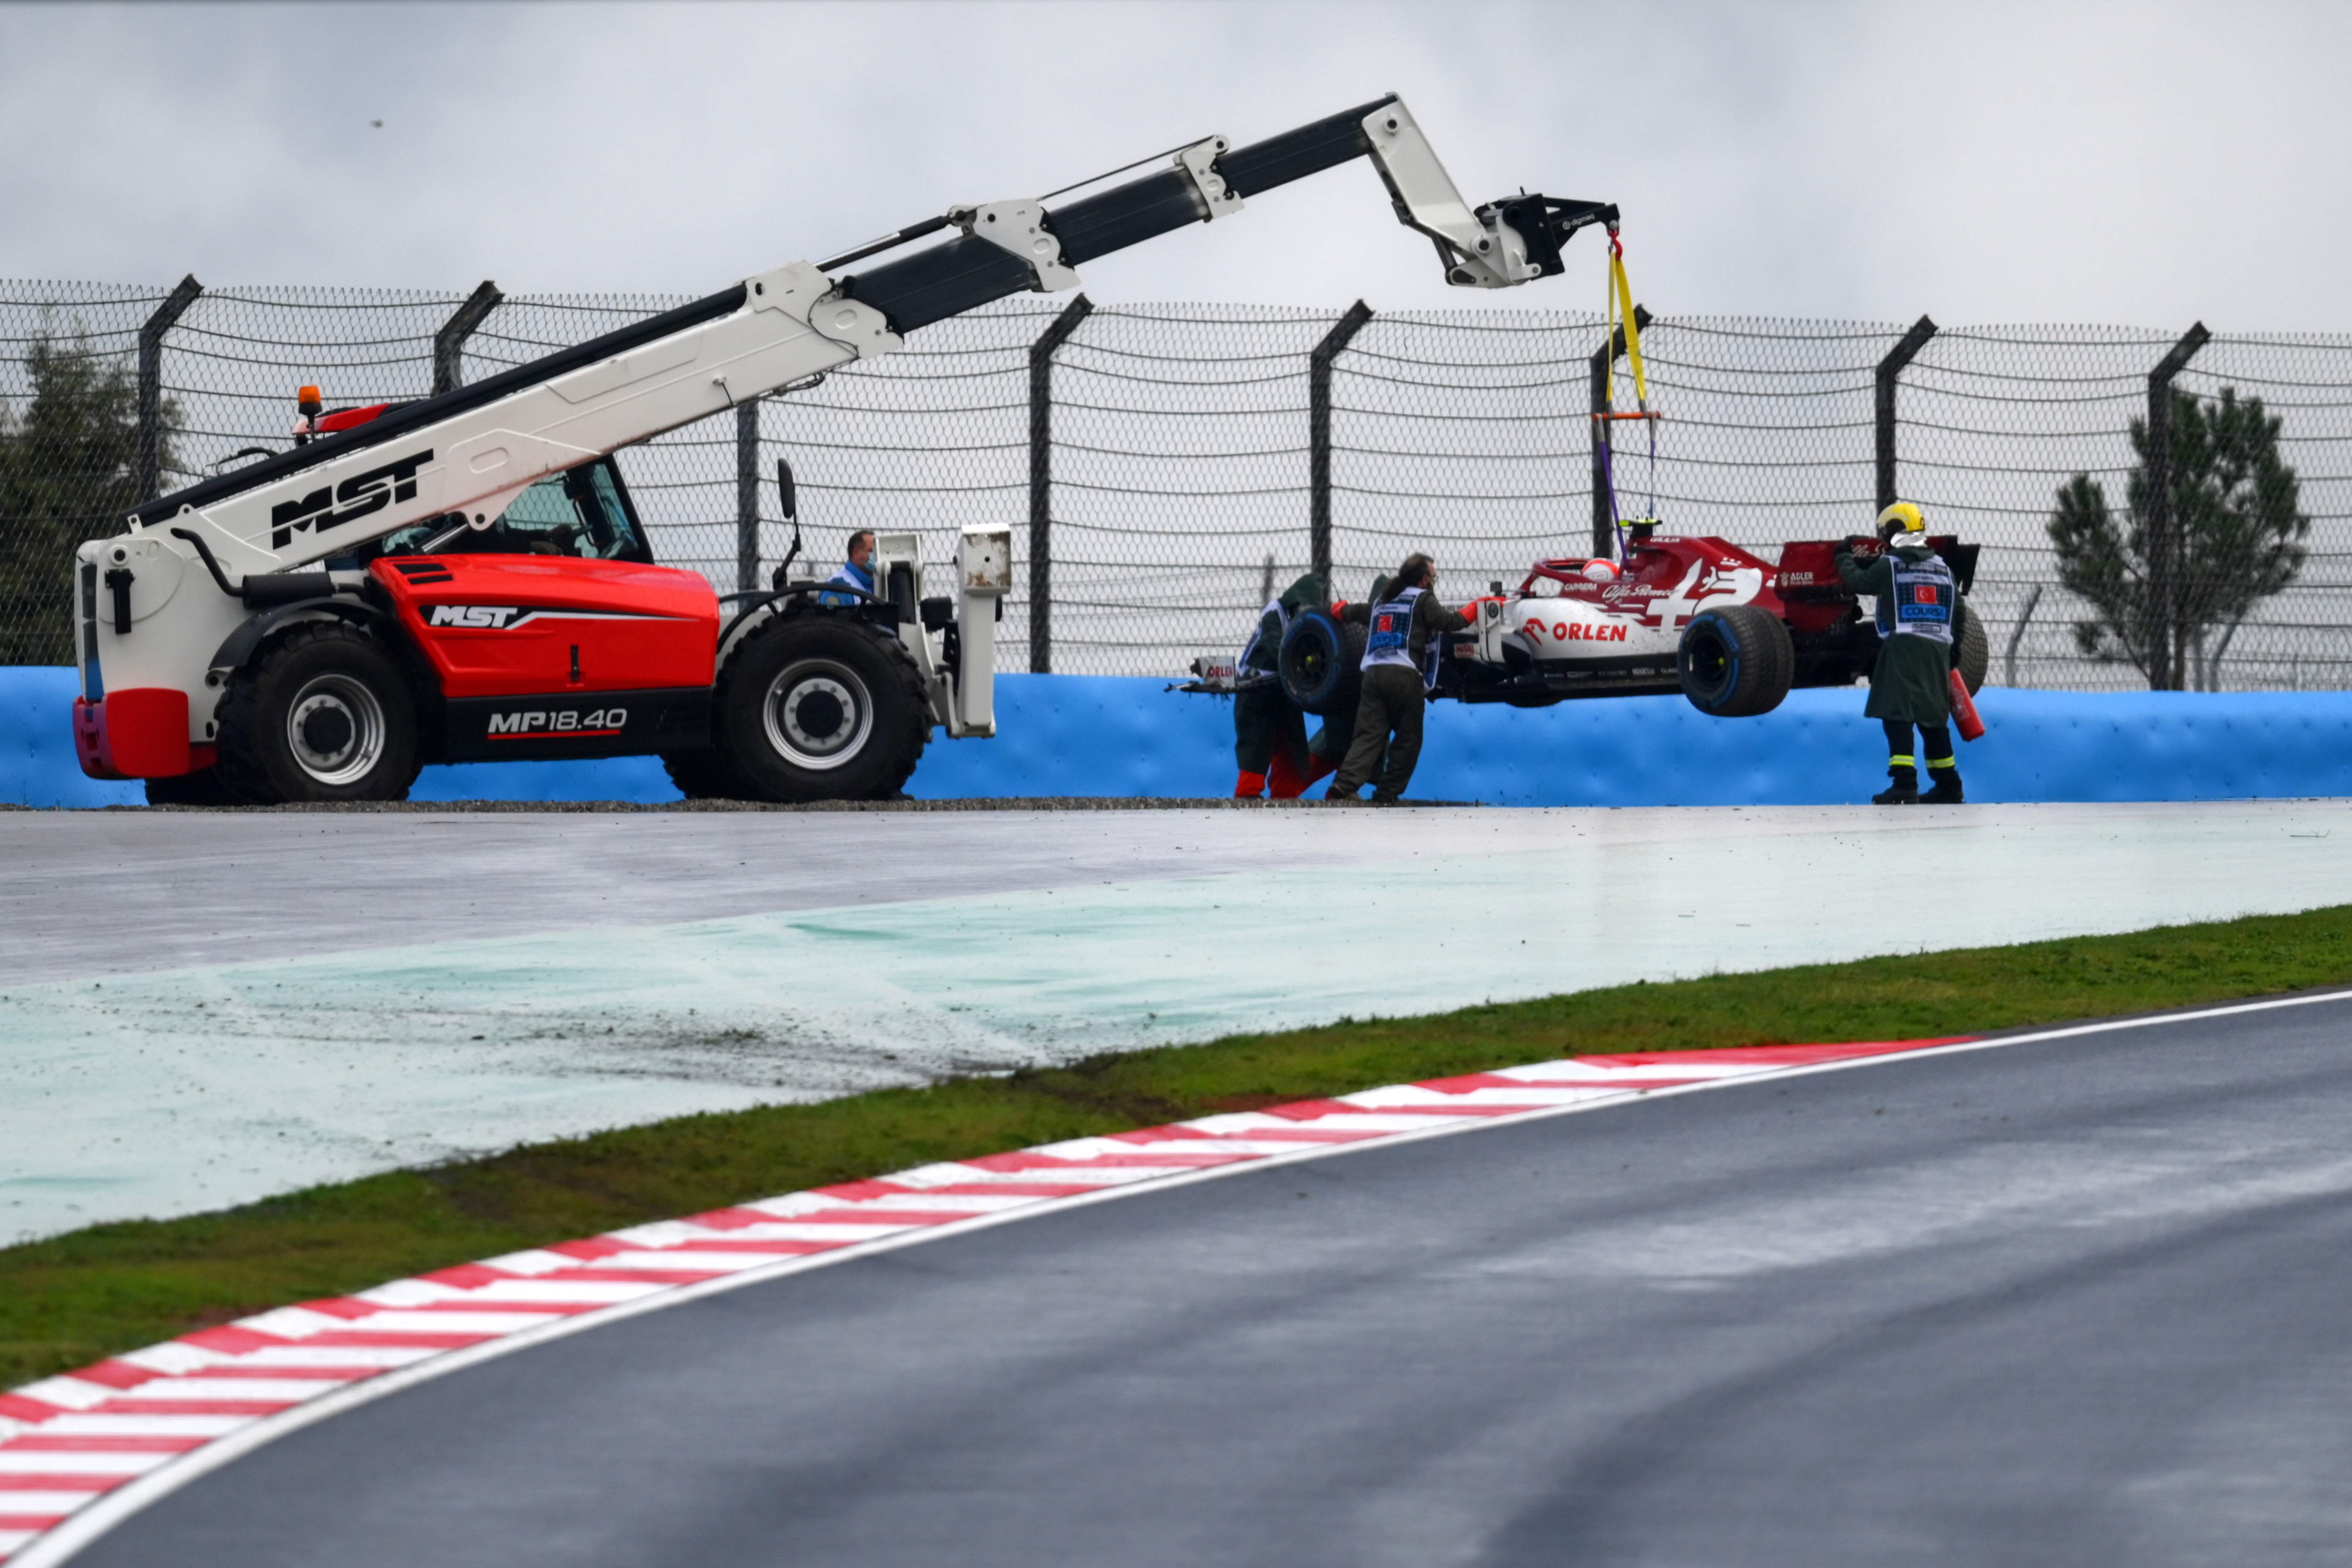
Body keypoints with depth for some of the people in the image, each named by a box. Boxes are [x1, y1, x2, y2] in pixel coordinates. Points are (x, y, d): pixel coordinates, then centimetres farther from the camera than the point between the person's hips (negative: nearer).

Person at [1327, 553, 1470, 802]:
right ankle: (1387, 792, -1)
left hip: (1373, 673, 5)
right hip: (1404, 674, -5)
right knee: (1408, 739, 6)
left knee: (1369, 735, -5)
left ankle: (1344, 786, -24)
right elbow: (1447, 622, -3)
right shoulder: (1422, 599, 9)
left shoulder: (1382, 601, 26)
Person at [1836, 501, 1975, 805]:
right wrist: (1954, 647, 29)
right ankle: (1948, 787, 21)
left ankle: (1905, 785, -22)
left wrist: (1845, 557, 30)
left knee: (1898, 715, -10)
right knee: (1934, 718, 15)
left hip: (1902, 647, -6)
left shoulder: (1888, 566, -1)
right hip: (1938, 650, 6)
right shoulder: (1943, 568, 15)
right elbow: (1959, 611, 18)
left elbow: (1857, 581, 11)